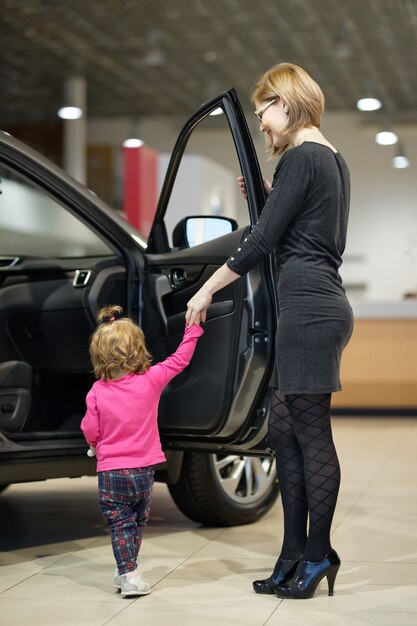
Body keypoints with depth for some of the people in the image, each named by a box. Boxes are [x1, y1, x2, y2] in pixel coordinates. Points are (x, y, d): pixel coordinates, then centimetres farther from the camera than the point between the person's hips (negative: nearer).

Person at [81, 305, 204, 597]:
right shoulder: (151, 380, -9)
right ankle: (127, 572, 28)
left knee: (120, 524, 4)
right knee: (139, 521, 18)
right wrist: (193, 327, 9)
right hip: (143, 469, 1)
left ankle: (128, 575, -7)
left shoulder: (97, 392, -9)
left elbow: (91, 431, -4)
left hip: (111, 471, -1)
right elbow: (180, 360, 0)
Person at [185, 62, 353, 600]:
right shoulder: (332, 159, 19)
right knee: (283, 429, 11)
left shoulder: (301, 157, -10)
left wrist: (208, 289, -3)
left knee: (311, 432, -3)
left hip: (308, 306, -10)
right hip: (321, 304, 10)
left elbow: (262, 241, -11)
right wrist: (269, 197, 18)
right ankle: (294, 556, 15)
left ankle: (318, 553, 5)